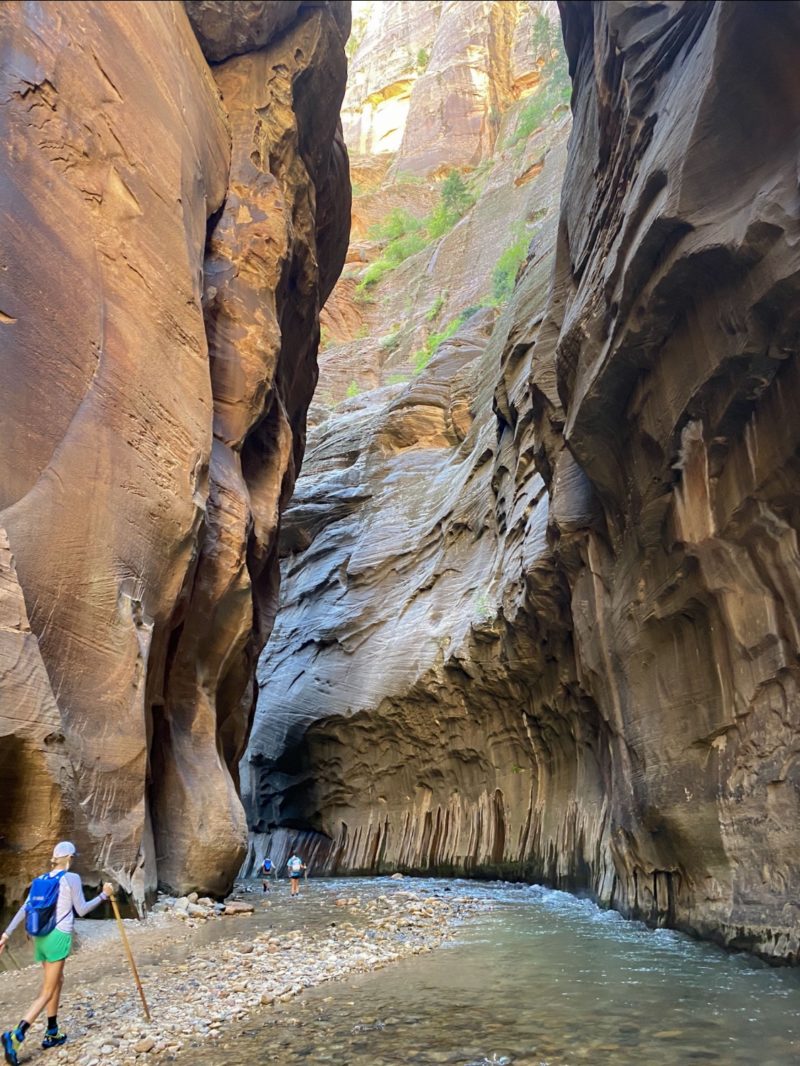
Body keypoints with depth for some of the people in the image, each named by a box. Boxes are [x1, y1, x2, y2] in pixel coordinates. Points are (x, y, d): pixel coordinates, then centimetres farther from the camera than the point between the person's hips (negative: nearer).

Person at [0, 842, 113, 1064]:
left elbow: (23, 909, 5)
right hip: (59, 938, -7)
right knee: (47, 992, -2)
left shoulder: (41, 880, 9)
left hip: (41, 938, 7)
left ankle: (52, 1034, 25)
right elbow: (81, 910, -5)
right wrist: (104, 895, 3)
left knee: (58, 981, 22)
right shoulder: (72, 878, -10)